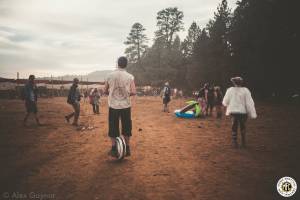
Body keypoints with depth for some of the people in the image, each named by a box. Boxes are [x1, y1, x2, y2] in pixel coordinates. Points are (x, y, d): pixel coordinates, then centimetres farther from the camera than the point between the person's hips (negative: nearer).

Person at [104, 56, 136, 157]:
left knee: (113, 127, 11)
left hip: (113, 105, 0)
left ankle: (114, 149, 15)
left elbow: (105, 91, 4)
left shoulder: (110, 75, -2)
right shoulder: (130, 76, -4)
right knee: (126, 127, 12)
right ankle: (127, 148, 19)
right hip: (126, 105, 0)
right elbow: (133, 92, -10)